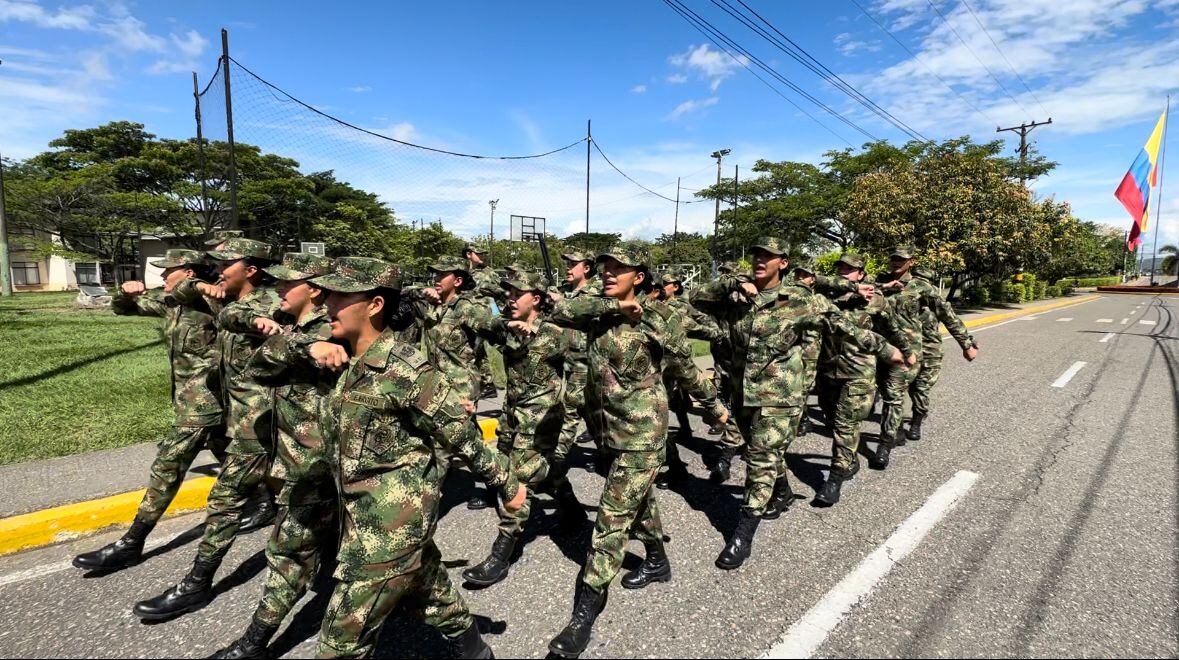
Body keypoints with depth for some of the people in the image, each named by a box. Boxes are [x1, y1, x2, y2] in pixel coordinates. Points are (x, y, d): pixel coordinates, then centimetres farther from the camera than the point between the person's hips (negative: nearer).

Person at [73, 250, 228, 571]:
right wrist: (128, 292, 0)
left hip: (202, 401, -9)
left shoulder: (211, 301, -16)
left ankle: (130, 545, 9)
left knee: (167, 468, -2)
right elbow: (121, 308, 18)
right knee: (232, 459, 19)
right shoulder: (167, 300, 10)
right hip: (194, 398, 9)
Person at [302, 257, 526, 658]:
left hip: (392, 528, -8)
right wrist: (312, 347, -12)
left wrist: (506, 486, -6)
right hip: (362, 517, 8)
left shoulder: (405, 369, -23)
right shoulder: (347, 360, 1)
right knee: (430, 594, 27)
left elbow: (463, 435, -16)